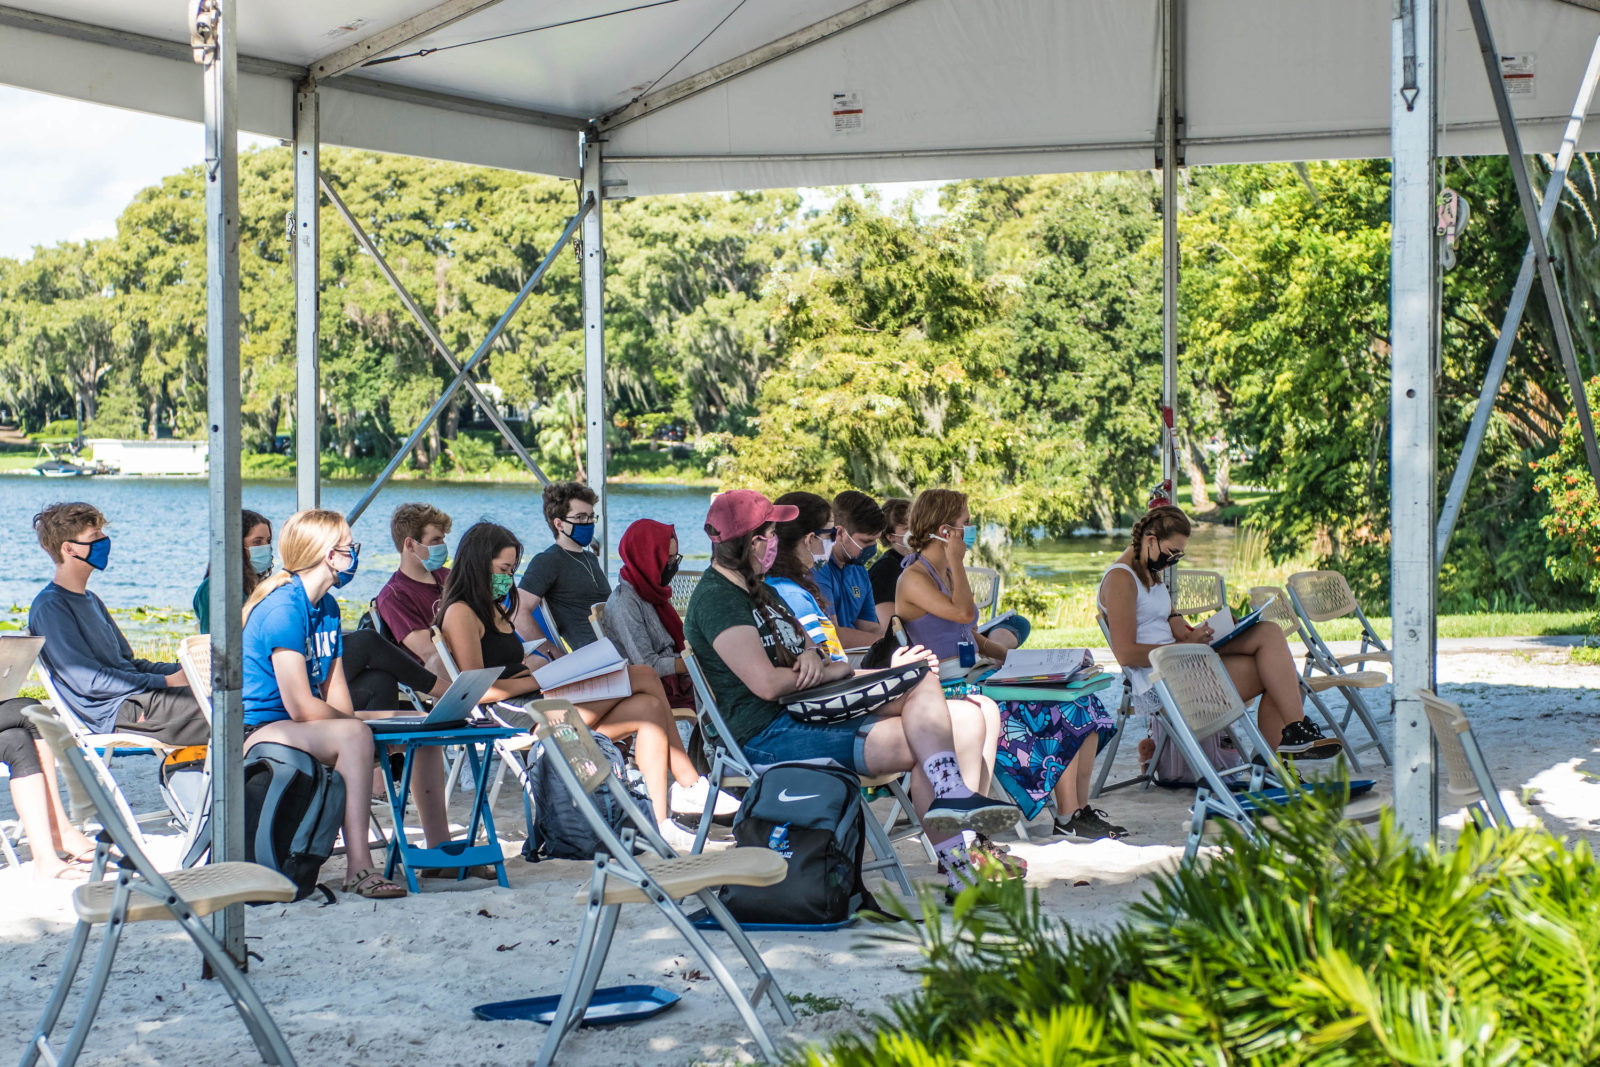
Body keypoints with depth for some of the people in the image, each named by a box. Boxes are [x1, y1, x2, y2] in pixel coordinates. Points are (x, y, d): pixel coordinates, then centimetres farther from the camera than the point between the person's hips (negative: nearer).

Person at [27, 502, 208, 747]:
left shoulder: (91, 600, 22)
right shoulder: (49, 607, -9)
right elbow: (89, 681, -16)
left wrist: (182, 670, 7)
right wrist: (166, 682, -15)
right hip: (114, 714, -10)